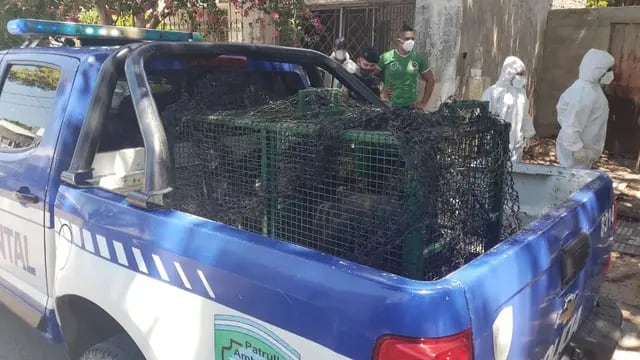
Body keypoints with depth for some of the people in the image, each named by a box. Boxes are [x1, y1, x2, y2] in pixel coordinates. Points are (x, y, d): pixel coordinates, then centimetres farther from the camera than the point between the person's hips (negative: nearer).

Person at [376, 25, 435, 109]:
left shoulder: (419, 59, 2)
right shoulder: (385, 58, -4)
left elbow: (430, 80, 11)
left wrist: (423, 103, 6)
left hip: (411, 107, 2)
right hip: (390, 106, -2)